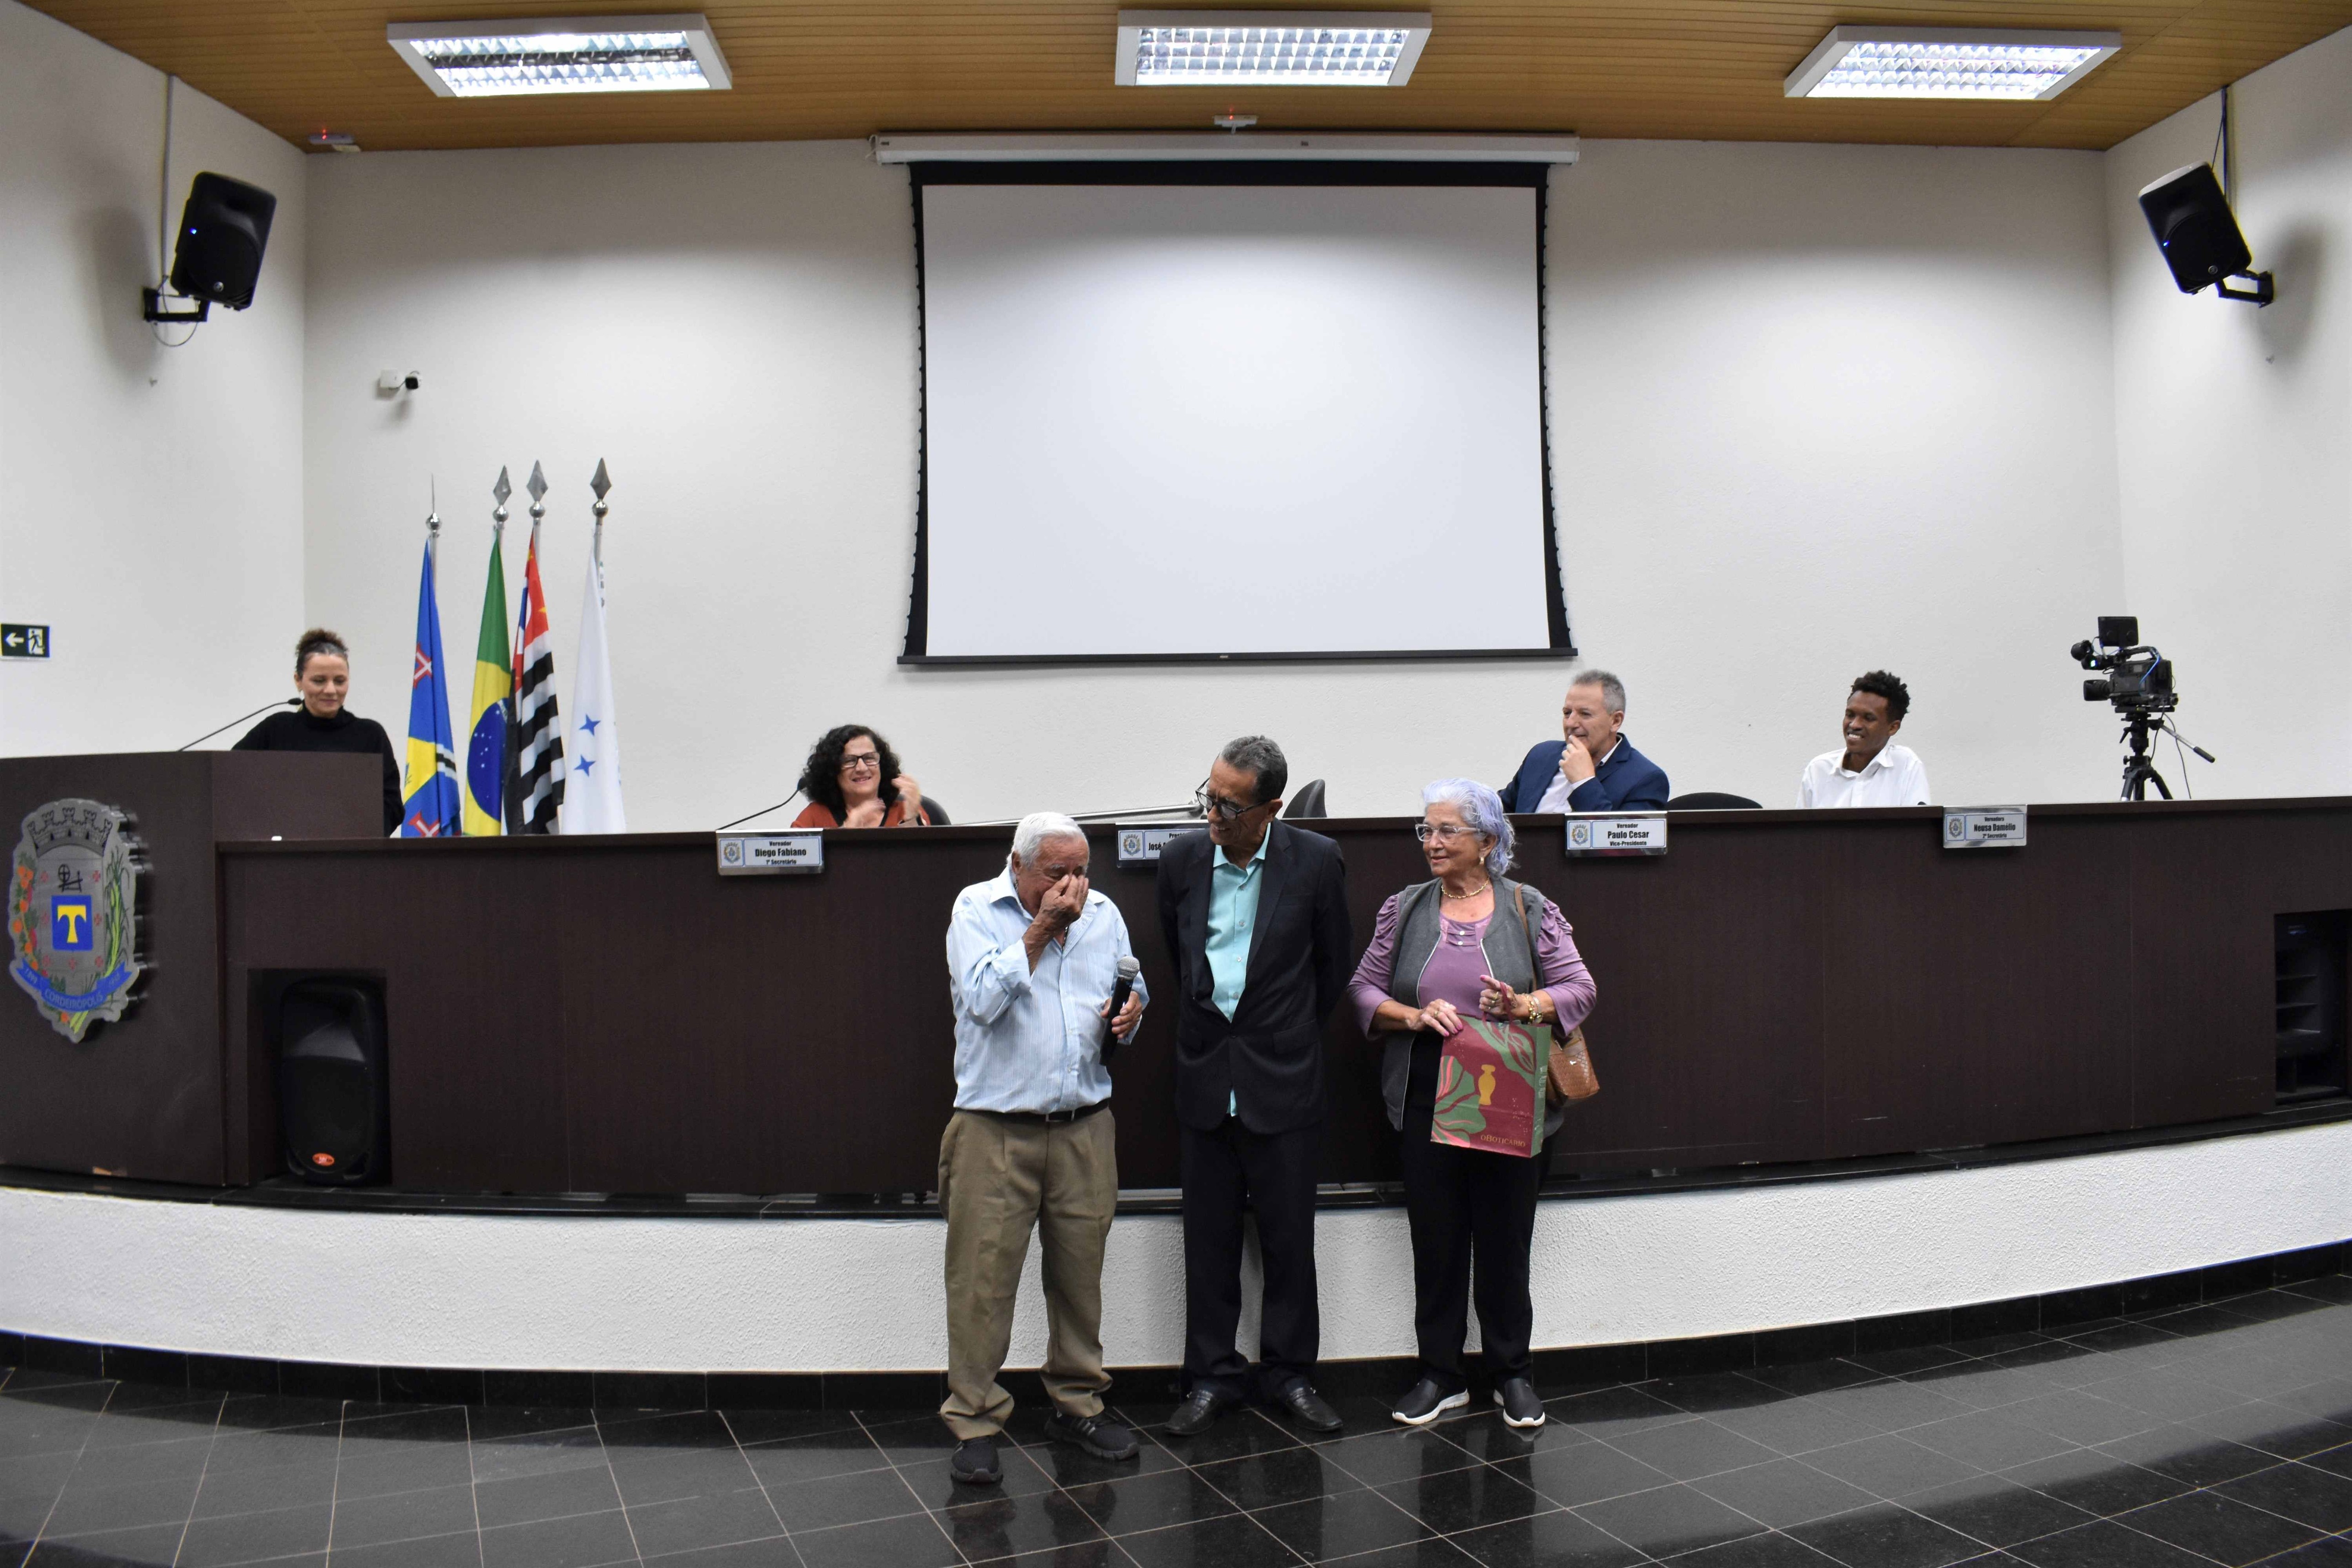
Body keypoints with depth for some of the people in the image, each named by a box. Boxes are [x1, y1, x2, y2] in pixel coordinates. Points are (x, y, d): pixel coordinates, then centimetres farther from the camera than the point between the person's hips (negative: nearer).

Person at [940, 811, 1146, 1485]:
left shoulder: (1103, 913, 10)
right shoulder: (976, 908, -2)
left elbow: (1130, 992, 19)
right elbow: (984, 999, -16)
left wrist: (1131, 1013, -4)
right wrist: (1040, 929, -16)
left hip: (1085, 1127, 4)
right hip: (995, 1131, -4)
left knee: (1080, 1272, 11)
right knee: (982, 1278, -2)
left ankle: (1076, 1404, 27)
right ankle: (974, 1422, 11)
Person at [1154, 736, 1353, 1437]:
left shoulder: (1316, 861, -8)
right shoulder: (1181, 859, -1)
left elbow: (1334, 964, 4)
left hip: (1282, 1077, -2)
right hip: (1204, 1077, 2)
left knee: (1289, 1238, 6)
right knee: (1209, 1238, 9)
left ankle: (1289, 1374, 22)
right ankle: (1213, 1377, 21)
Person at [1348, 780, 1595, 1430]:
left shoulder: (1530, 910, 2)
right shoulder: (1405, 908, 7)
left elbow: (1579, 987, -1)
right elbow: (1364, 989, 6)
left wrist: (1526, 1006, -20)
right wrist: (1413, 1016, -12)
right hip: (1427, 1102, 1)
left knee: (1506, 1237, 5)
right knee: (1435, 1237, 5)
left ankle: (1513, 1374, 22)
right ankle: (1440, 1376, 19)